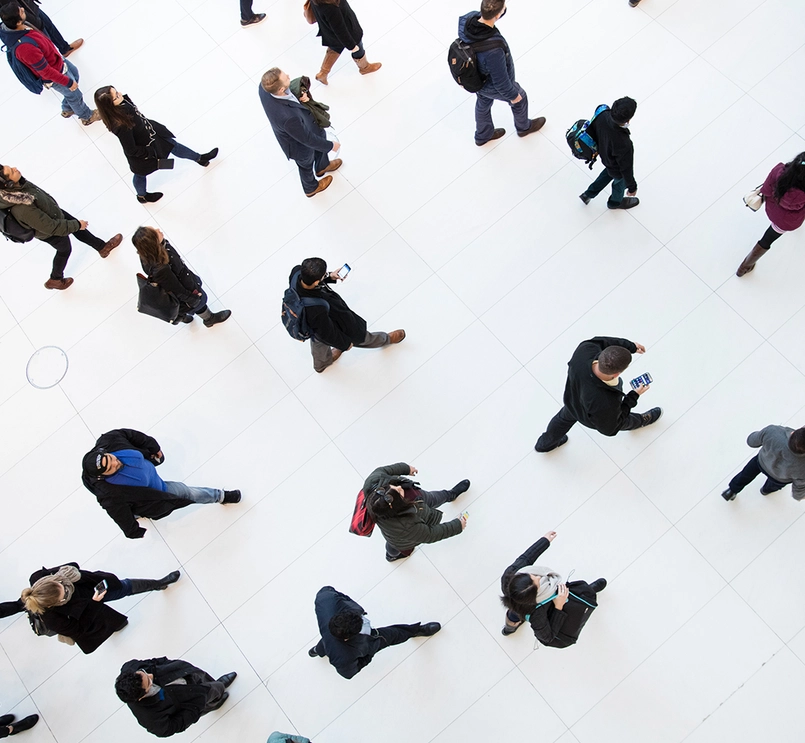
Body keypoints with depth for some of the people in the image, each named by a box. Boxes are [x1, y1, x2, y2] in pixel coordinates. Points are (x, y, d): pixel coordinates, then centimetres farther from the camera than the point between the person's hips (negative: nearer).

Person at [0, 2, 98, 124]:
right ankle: (87, 117, 47)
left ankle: (67, 109, 51)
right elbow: (45, 71, -32)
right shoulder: (25, 46, -45)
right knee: (75, 95, 16)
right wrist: (68, 82, -19)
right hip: (54, 76, -9)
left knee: (74, 72, 32)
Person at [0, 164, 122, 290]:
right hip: (51, 233, -5)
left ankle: (103, 247, 53)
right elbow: (51, 227, -33)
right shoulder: (22, 209, -46)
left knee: (79, 229, 25)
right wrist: (76, 224, -20)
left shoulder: (18, 184, -25)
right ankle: (55, 280, 51)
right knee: (65, 250, 24)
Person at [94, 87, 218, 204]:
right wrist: (152, 153, -19)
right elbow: (131, 151, -31)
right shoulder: (121, 126, -44)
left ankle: (200, 159, 52)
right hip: (142, 153, -6)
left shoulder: (123, 101, -23)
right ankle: (142, 196, 57)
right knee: (141, 173, 25)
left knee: (174, 146, 25)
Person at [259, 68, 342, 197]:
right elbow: (306, 138, -31)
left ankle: (322, 167, 64)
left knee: (320, 134, 33)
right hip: (299, 144, -6)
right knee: (306, 165, 27)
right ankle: (311, 188, 61)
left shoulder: (265, 86, -30)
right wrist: (331, 146, -15)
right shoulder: (287, 117, -49)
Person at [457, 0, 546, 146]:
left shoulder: (467, 20, -28)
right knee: (520, 99, 25)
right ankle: (524, 127, 54)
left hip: (477, 77, 5)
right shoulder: (493, 50, -45)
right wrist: (513, 95, -10)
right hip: (494, 86, -5)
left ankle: (483, 135, 58)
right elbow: (501, 81, -29)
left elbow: (484, 15, -4)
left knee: (483, 103, 32)